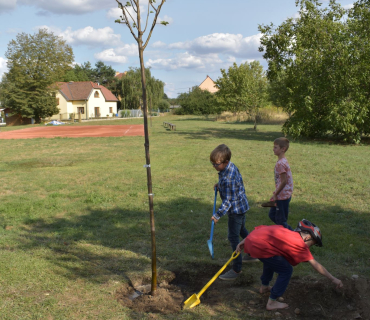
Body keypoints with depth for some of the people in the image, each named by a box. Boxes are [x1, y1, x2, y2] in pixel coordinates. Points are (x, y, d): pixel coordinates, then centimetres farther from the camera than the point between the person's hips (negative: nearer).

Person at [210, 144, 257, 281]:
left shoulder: (228, 179, -32)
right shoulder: (232, 166, -3)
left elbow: (228, 201, -28)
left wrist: (217, 215, -22)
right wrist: (220, 185, 9)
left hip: (236, 209, -10)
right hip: (241, 205, 10)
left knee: (233, 237, -3)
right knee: (242, 230, 26)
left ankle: (237, 269, 5)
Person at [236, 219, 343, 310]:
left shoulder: (282, 229, 24)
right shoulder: (300, 244, 5)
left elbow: (261, 228, 22)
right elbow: (315, 265, 8)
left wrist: (244, 241, 25)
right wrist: (333, 279, 16)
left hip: (250, 239, 9)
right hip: (260, 247, -8)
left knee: (271, 260, 34)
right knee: (286, 271, 7)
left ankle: (264, 287, 51)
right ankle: (271, 302, 13)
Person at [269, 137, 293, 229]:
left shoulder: (280, 163, -21)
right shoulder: (283, 161, 9)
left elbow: (284, 181, -22)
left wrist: (275, 194, -14)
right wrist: (276, 193, 17)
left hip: (282, 197, -10)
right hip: (283, 195, 10)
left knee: (281, 220, 2)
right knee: (272, 215, 20)